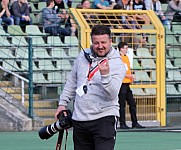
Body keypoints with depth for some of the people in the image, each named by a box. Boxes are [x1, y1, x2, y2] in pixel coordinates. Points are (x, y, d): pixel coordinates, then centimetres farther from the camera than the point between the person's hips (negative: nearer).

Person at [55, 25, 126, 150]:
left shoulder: (118, 65, -8)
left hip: (104, 118, -5)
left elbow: (112, 95, -20)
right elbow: (72, 82, 22)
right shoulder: (83, 56, 9)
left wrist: (105, 75, -35)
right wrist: (63, 103, 19)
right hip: (79, 119, 6)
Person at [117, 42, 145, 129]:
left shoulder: (126, 57, 19)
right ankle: (122, 124, -2)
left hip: (127, 84, 9)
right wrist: (128, 76, -17)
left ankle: (135, 123, 14)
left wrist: (131, 76, 5)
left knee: (132, 104, 9)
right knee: (122, 104, -5)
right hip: (122, 83, -9)